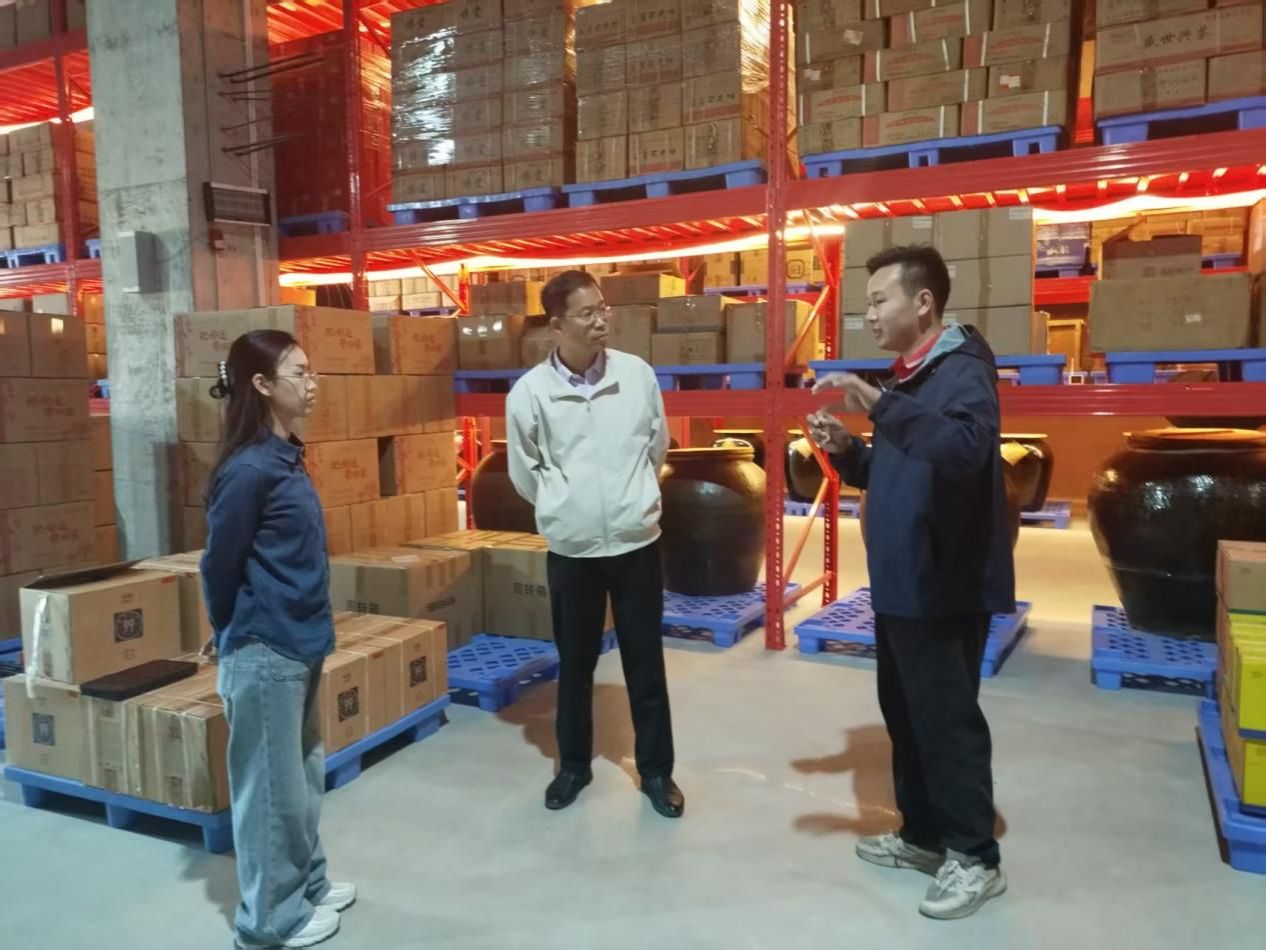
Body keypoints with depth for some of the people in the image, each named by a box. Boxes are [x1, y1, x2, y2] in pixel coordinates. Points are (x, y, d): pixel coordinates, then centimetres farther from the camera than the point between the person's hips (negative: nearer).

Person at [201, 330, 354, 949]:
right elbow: (219, 565, -13)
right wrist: (236, 636, 2)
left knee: (303, 776, 20)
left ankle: (306, 885, 37)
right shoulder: (249, 470, -20)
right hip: (265, 654, -9)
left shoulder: (284, 458, 8)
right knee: (272, 787, 6)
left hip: (298, 647, 9)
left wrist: (305, 628, 15)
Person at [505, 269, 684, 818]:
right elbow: (525, 473, 3)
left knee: (645, 664, 10)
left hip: (637, 542, 1)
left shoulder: (638, 374, -5)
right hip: (571, 550, 0)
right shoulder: (529, 391, -10)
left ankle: (656, 770, 27)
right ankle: (574, 765, 33)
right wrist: (566, 508, 9)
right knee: (575, 664, 14)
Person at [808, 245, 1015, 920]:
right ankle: (922, 836, 32)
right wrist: (843, 449, 2)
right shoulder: (906, 381, 14)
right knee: (905, 714, 17)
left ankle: (975, 857, 19)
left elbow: (965, 449, -35)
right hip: (900, 584, 9)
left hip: (945, 588, -9)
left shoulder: (963, 371, -14)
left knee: (948, 720, 2)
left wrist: (878, 404, -36)